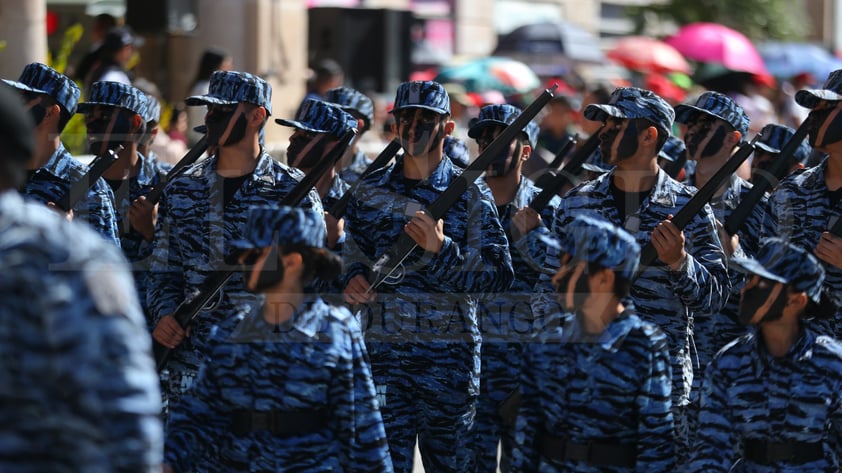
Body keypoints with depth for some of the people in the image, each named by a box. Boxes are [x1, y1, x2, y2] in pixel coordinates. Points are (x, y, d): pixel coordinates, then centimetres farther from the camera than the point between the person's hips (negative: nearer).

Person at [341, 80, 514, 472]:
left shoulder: (470, 195, 0)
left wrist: (441, 249, -21)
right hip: (383, 353, 2)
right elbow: (354, 255, 18)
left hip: (450, 357, -1)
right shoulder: (371, 191, 9)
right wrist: (353, 280, -5)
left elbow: (499, 275, -8)